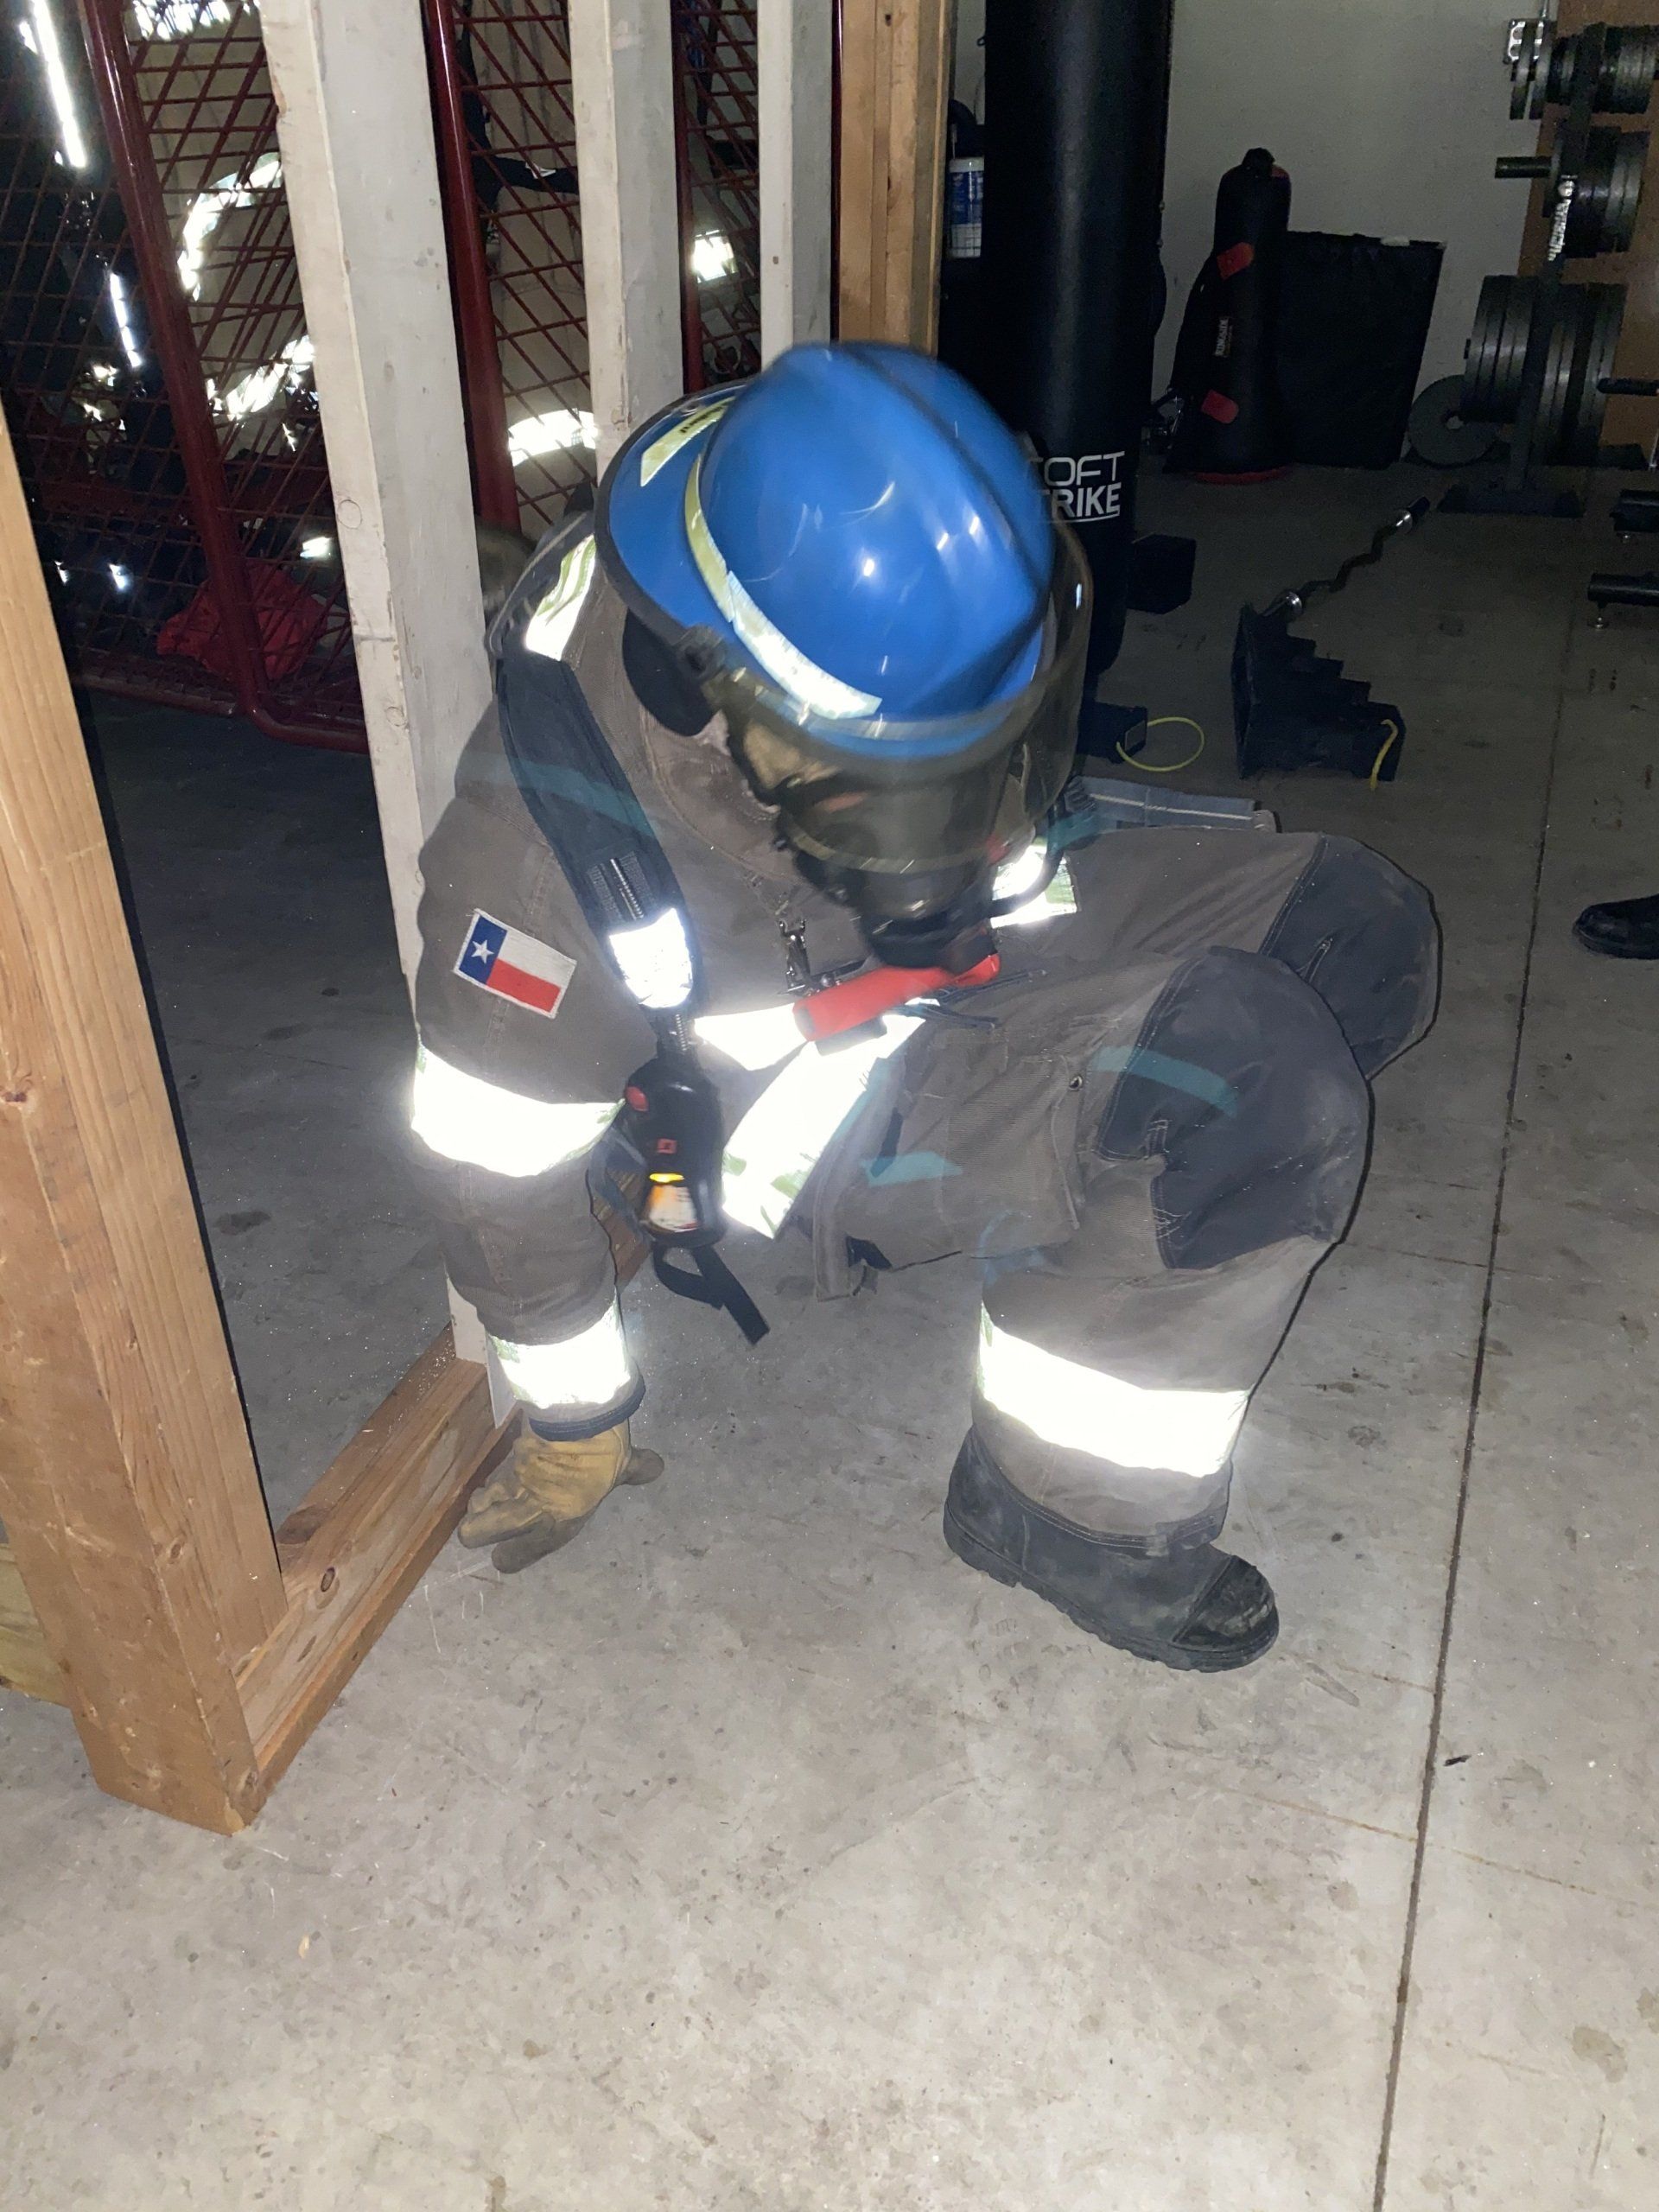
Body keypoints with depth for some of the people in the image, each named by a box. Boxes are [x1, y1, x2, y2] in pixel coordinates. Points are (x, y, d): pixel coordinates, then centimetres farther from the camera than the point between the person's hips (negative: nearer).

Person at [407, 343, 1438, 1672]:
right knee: (1257, 1079, -27)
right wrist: (577, 1427, -4)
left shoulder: (952, 591, -16)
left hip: (992, 941, 7)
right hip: (817, 1113, -6)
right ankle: (1067, 1507, -8)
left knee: (1358, 933, -4)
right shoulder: (561, 817, -32)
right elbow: (501, 1155, -17)